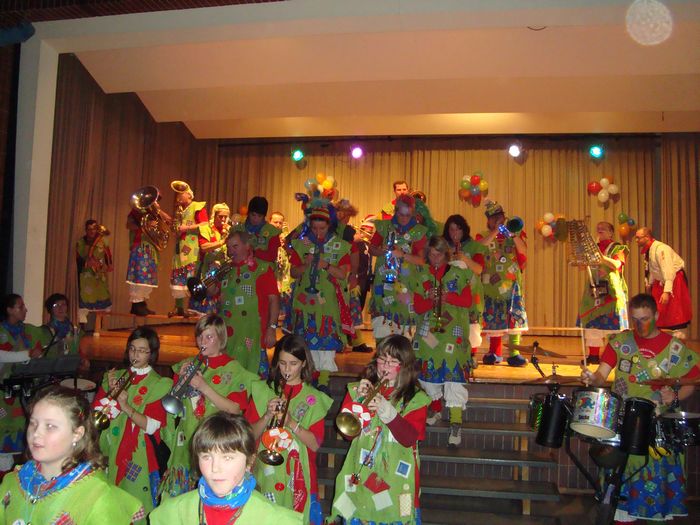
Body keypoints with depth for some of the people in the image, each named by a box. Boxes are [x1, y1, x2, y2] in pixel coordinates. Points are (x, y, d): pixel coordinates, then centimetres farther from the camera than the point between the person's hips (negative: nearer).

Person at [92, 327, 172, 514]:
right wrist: (111, 391, -10)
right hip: (112, 451, 4)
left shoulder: (158, 384, -5)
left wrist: (126, 407, -23)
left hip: (139, 455, -4)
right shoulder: (116, 377, 8)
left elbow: (151, 426, -14)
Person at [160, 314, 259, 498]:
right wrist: (180, 379, -5)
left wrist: (204, 387, -20)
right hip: (185, 442, 4)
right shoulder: (188, 365, 10)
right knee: (178, 495, 6)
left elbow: (234, 409, -13)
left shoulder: (234, 370, -3)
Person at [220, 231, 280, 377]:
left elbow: (274, 299, -7)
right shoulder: (226, 270, 16)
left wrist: (272, 327, -14)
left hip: (251, 335, -6)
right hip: (227, 335, 6)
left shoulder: (262, 268, -2)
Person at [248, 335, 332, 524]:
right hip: (266, 474, 1)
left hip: (297, 475, -1)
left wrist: (291, 423, -20)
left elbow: (315, 444, -8)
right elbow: (250, 435, 0)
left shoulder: (313, 398, -1)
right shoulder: (263, 391, 3)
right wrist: (268, 416, -16)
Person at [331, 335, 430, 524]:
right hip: (360, 476, 2)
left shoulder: (416, 398, 0)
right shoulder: (359, 389, 6)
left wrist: (388, 412, -26)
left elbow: (409, 438, -12)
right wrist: (359, 401, -14)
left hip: (395, 479, -2)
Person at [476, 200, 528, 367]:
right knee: (493, 317, 3)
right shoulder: (483, 235, 8)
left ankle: (514, 353, -4)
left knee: (514, 315, -6)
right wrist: (495, 231, -15)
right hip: (492, 283, 0)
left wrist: (514, 235, -19)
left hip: (512, 283, 0)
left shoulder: (515, 233, 10)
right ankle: (495, 352, 13)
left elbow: (523, 251, -6)